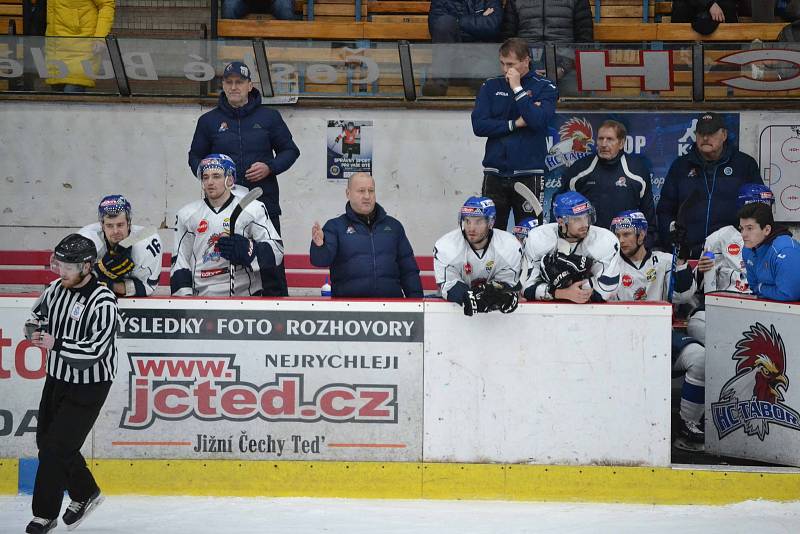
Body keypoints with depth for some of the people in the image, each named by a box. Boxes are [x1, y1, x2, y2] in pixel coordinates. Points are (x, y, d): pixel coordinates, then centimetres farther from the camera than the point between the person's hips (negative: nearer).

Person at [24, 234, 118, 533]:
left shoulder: (103, 302, -22)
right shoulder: (57, 289, 0)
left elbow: (95, 350, -26)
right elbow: (38, 312, 17)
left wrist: (57, 344, -31)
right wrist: (35, 329, -5)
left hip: (89, 386, -8)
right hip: (57, 377, 8)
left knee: (56, 447, -8)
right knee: (46, 440, 14)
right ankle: (85, 493, 32)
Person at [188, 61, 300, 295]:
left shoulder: (269, 117, 7)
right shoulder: (209, 121, 9)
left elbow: (289, 150, 11)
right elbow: (195, 157, 15)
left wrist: (270, 167, -7)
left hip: (264, 201, -1)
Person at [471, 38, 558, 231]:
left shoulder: (544, 88, 2)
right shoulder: (491, 87, 9)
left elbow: (539, 121, -15)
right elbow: (479, 126, -1)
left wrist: (517, 89, -13)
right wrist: (515, 124, -8)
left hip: (529, 174, -2)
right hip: (494, 174, 2)